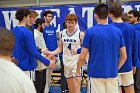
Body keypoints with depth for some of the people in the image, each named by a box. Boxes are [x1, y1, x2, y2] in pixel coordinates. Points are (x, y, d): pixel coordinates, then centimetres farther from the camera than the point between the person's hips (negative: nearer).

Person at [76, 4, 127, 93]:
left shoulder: (90, 32, -8)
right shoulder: (118, 31, 0)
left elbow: (82, 57, -6)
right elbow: (124, 56, 4)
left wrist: (78, 69, 11)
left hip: (96, 74, -2)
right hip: (112, 74, 2)